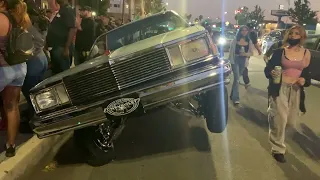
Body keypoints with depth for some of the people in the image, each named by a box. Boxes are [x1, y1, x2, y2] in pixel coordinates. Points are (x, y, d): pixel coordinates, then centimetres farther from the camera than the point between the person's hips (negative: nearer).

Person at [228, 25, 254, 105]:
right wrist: (230, 61, -6)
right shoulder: (235, 40, -5)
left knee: (236, 78, 15)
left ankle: (232, 95, 31)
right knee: (236, 78, -12)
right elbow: (231, 52, -3)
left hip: (243, 61, 3)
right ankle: (236, 98, -11)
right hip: (235, 60, -3)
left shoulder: (249, 41, 3)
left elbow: (251, 53, 5)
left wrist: (245, 54, -16)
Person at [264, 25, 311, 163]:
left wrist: (305, 80, -9)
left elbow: (307, 72, 12)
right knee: (279, 119, -8)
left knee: (290, 120, 11)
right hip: (280, 88, -3)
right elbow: (268, 68, -1)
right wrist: (271, 73, -23)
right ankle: (278, 149, 7)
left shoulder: (306, 53, 5)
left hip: (296, 90, 4)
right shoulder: (281, 51, -3)